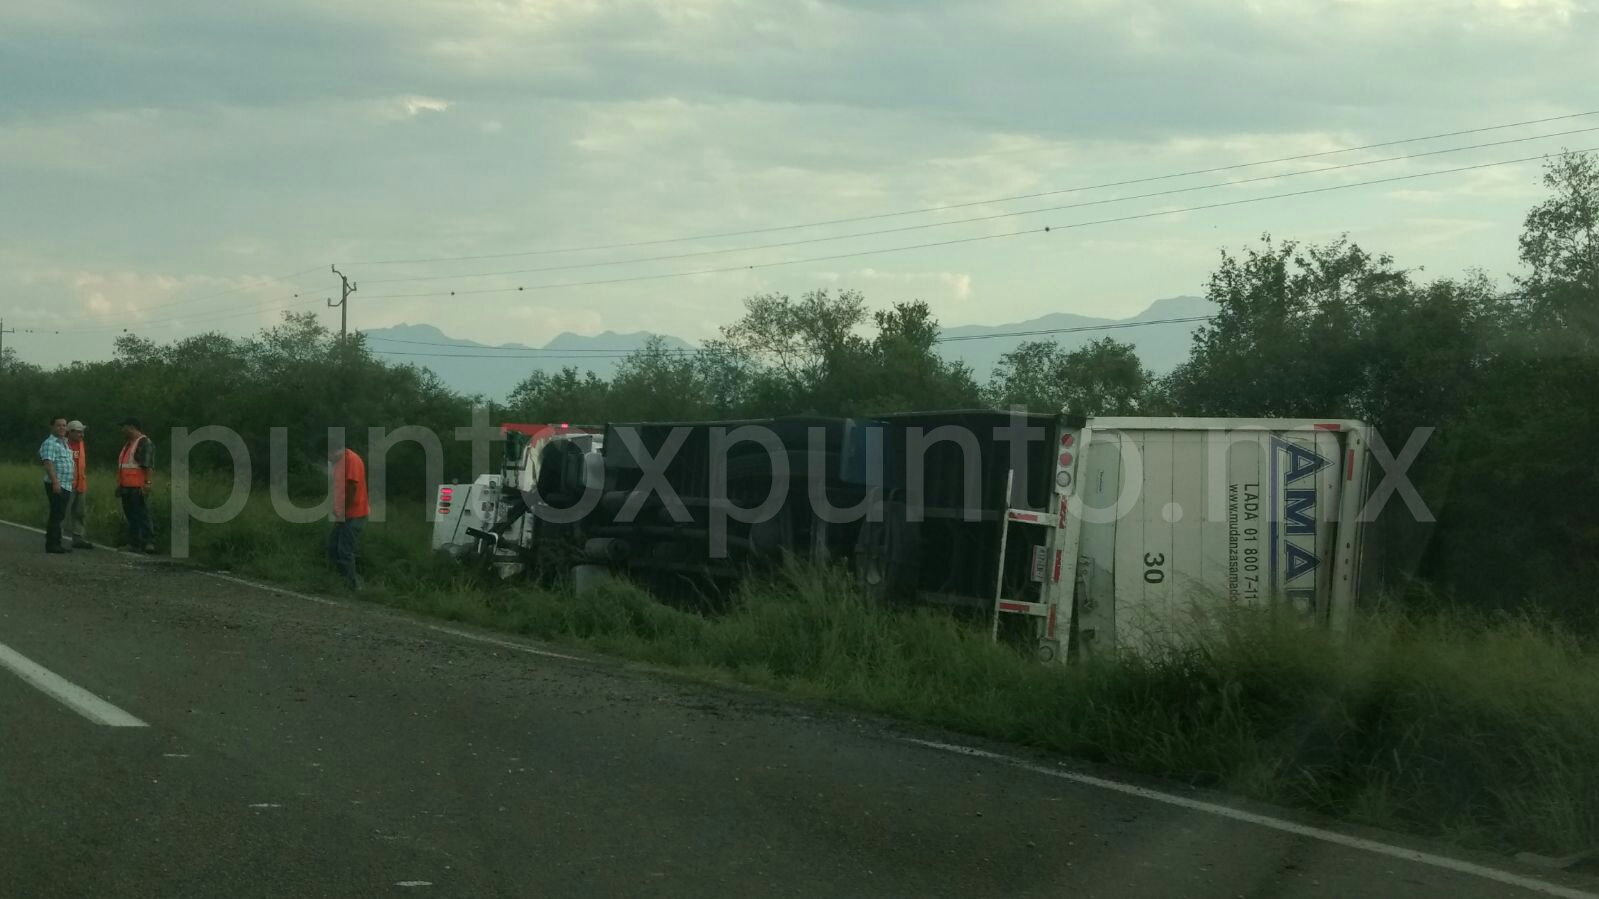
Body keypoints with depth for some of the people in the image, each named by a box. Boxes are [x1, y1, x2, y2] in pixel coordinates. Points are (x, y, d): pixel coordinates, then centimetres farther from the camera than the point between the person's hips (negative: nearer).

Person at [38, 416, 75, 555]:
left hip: (66, 486, 9)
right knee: (56, 515, -9)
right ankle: (52, 544, -7)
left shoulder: (64, 443, 21)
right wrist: (55, 482, -27)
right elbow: (48, 463, -18)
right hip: (56, 486, -9)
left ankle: (55, 544, 14)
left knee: (58, 515, 10)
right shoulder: (50, 443, -8)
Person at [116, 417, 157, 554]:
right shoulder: (128, 444, 22)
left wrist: (146, 483, -23)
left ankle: (149, 542, -16)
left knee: (143, 515, -12)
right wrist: (119, 485, 23)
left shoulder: (144, 443, -9)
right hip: (127, 487, 10)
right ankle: (133, 543, 13)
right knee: (130, 516, 10)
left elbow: (148, 465, -17)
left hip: (138, 487, -10)